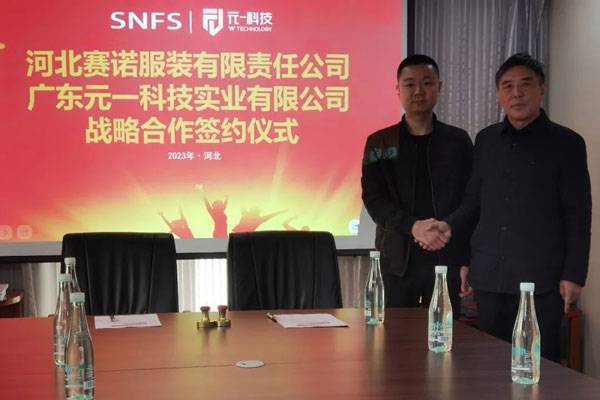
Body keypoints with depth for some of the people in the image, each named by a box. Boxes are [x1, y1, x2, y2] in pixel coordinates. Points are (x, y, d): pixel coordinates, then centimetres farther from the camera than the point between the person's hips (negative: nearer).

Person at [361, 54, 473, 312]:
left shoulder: (458, 141, 6)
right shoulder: (379, 143, 5)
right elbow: (373, 199, -3)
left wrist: (469, 260, -5)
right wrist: (413, 226, -19)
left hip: (448, 258, 0)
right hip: (398, 260, 0)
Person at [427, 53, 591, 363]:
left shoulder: (566, 143, -1)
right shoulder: (485, 140, 11)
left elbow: (578, 216, -2)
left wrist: (574, 274, -7)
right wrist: (450, 225, 0)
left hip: (541, 278, -4)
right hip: (489, 276, 4)